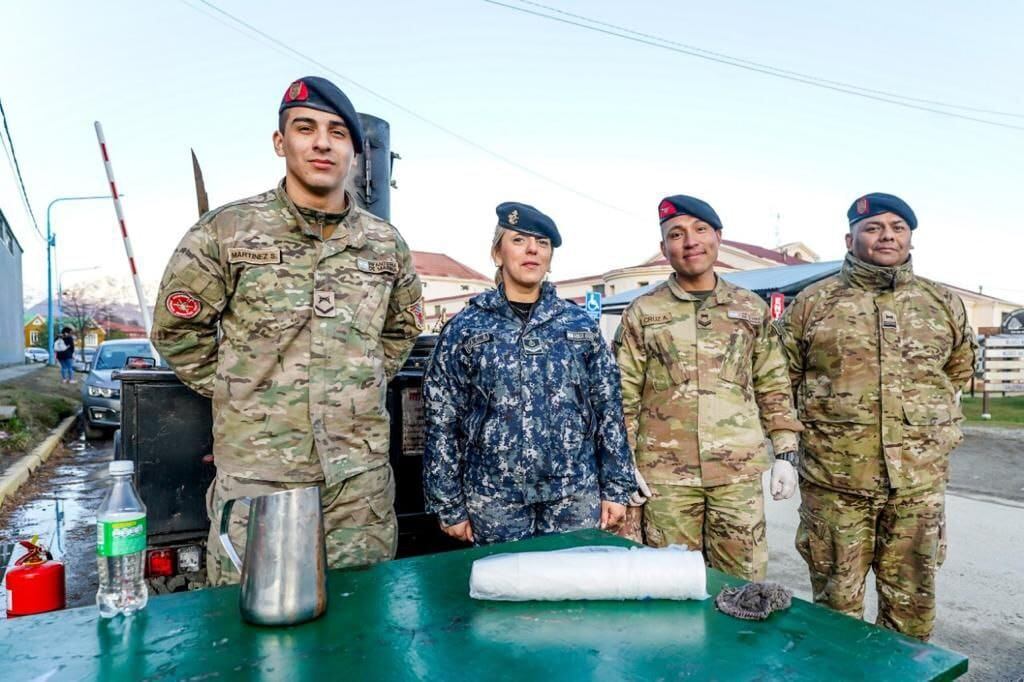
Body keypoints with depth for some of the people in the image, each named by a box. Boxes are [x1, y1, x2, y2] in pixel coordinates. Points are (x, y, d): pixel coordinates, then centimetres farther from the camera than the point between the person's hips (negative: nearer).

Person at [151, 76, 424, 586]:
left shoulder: (386, 243, 6)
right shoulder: (226, 231, -3)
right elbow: (176, 327, 5)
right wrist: (237, 391, 3)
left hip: (362, 478, 3)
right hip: (256, 473, -2)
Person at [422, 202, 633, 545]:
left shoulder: (580, 325, 5)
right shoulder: (464, 328, -1)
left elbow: (609, 410, 6)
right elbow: (442, 422, 0)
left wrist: (616, 488, 3)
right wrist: (449, 505, -1)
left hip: (576, 493, 2)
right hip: (494, 498, -1)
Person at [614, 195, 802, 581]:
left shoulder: (752, 309, 9)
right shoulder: (643, 313, 2)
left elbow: (773, 389, 11)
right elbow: (623, 396, 1)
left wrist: (785, 454, 7)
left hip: (739, 472, 2)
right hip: (665, 474, -1)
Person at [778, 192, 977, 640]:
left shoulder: (944, 304, 8)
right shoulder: (811, 304, 0)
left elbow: (958, 372, 22)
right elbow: (783, 380, 6)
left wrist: (933, 429, 19)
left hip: (920, 482, 3)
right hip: (834, 481, -2)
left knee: (912, 603, 15)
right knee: (837, 602, 10)